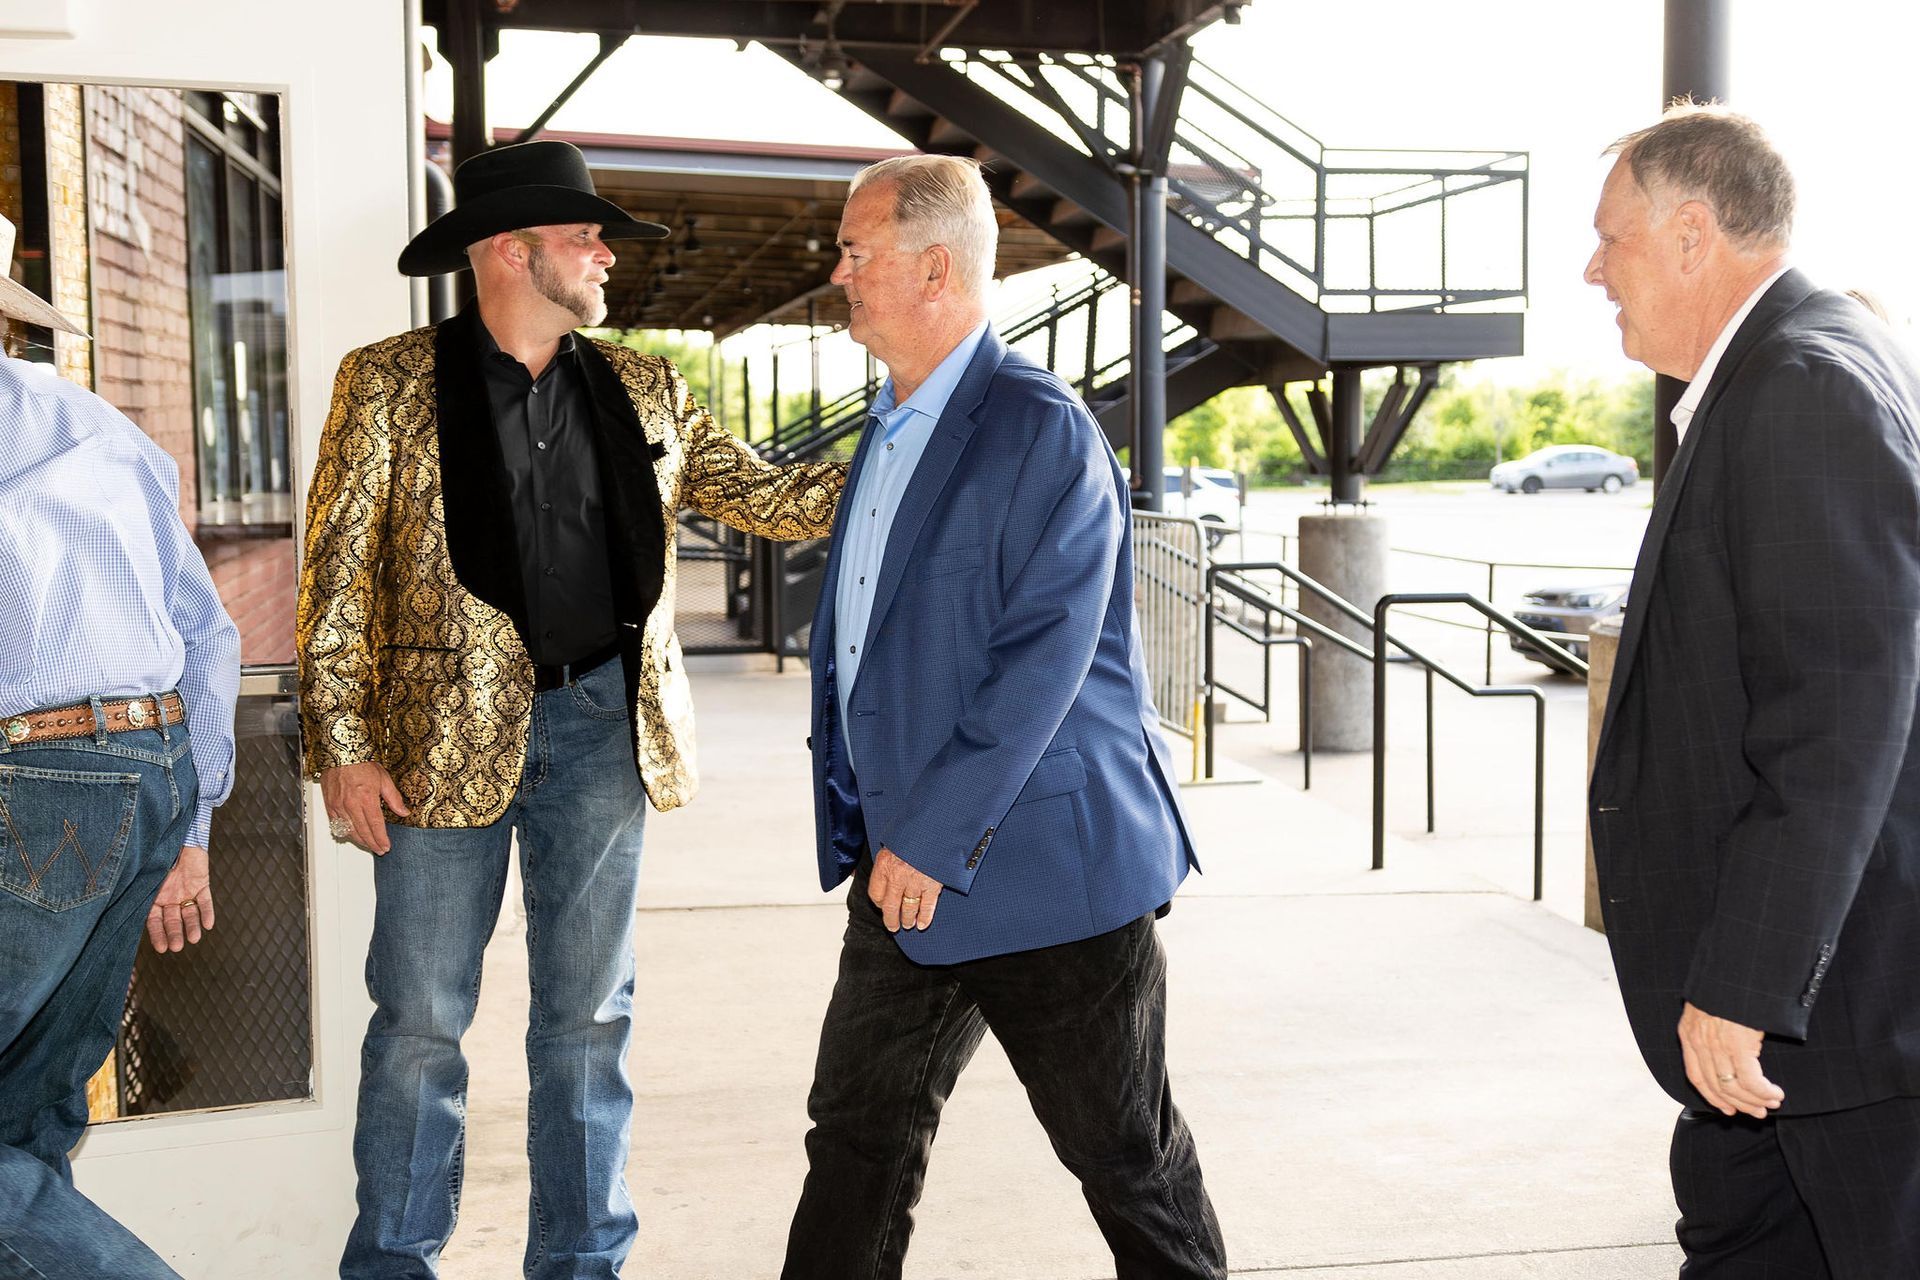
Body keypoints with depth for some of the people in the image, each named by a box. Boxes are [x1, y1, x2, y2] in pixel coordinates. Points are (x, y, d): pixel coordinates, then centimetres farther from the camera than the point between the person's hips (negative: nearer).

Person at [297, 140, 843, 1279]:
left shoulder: (644, 389, 10)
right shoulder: (389, 382, 0)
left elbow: (767, 496, 12)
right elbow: (339, 571, -2)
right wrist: (342, 746, -8)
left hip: (603, 726, 3)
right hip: (447, 732, -3)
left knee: (590, 1017, 10)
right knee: (421, 1021, 5)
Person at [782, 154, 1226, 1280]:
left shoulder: (1041, 429, -15)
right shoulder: (889, 427, 14)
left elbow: (1044, 656, -21)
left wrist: (935, 838, -20)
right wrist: (864, 828, 15)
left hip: (1045, 865, -8)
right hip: (906, 866, 8)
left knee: (1127, 1155, 7)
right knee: (859, 1137, 14)